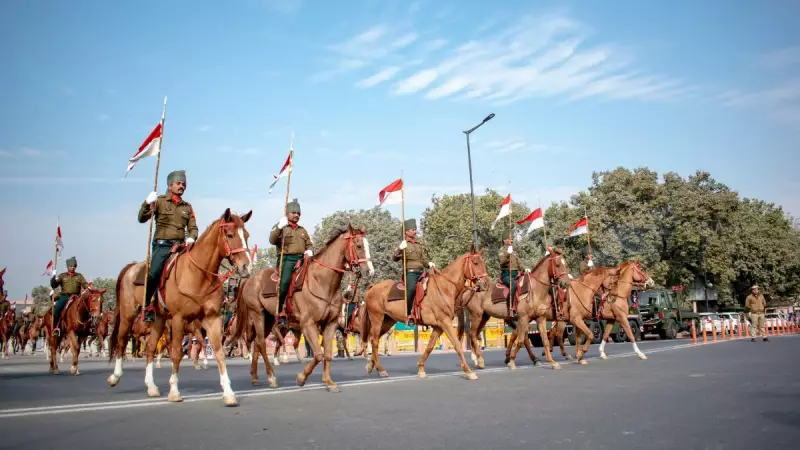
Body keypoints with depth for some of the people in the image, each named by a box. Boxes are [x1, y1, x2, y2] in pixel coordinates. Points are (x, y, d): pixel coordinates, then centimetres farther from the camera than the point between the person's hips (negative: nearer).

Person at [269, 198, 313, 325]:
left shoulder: (303, 230, 27)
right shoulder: (280, 227, 10)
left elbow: (309, 244, 27)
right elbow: (272, 240, -7)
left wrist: (309, 251, 4)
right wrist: (279, 227, -21)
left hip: (302, 259, 5)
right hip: (286, 259, -5)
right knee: (285, 282, -25)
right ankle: (281, 312, -17)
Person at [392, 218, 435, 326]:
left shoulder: (418, 245, 24)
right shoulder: (403, 245, 5)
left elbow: (424, 260, 26)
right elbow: (394, 258, -7)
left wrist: (429, 264, 4)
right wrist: (399, 249, -25)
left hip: (421, 272, 7)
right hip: (410, 272, -7)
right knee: (412, 288, -31)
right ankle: (408, 315, -22)